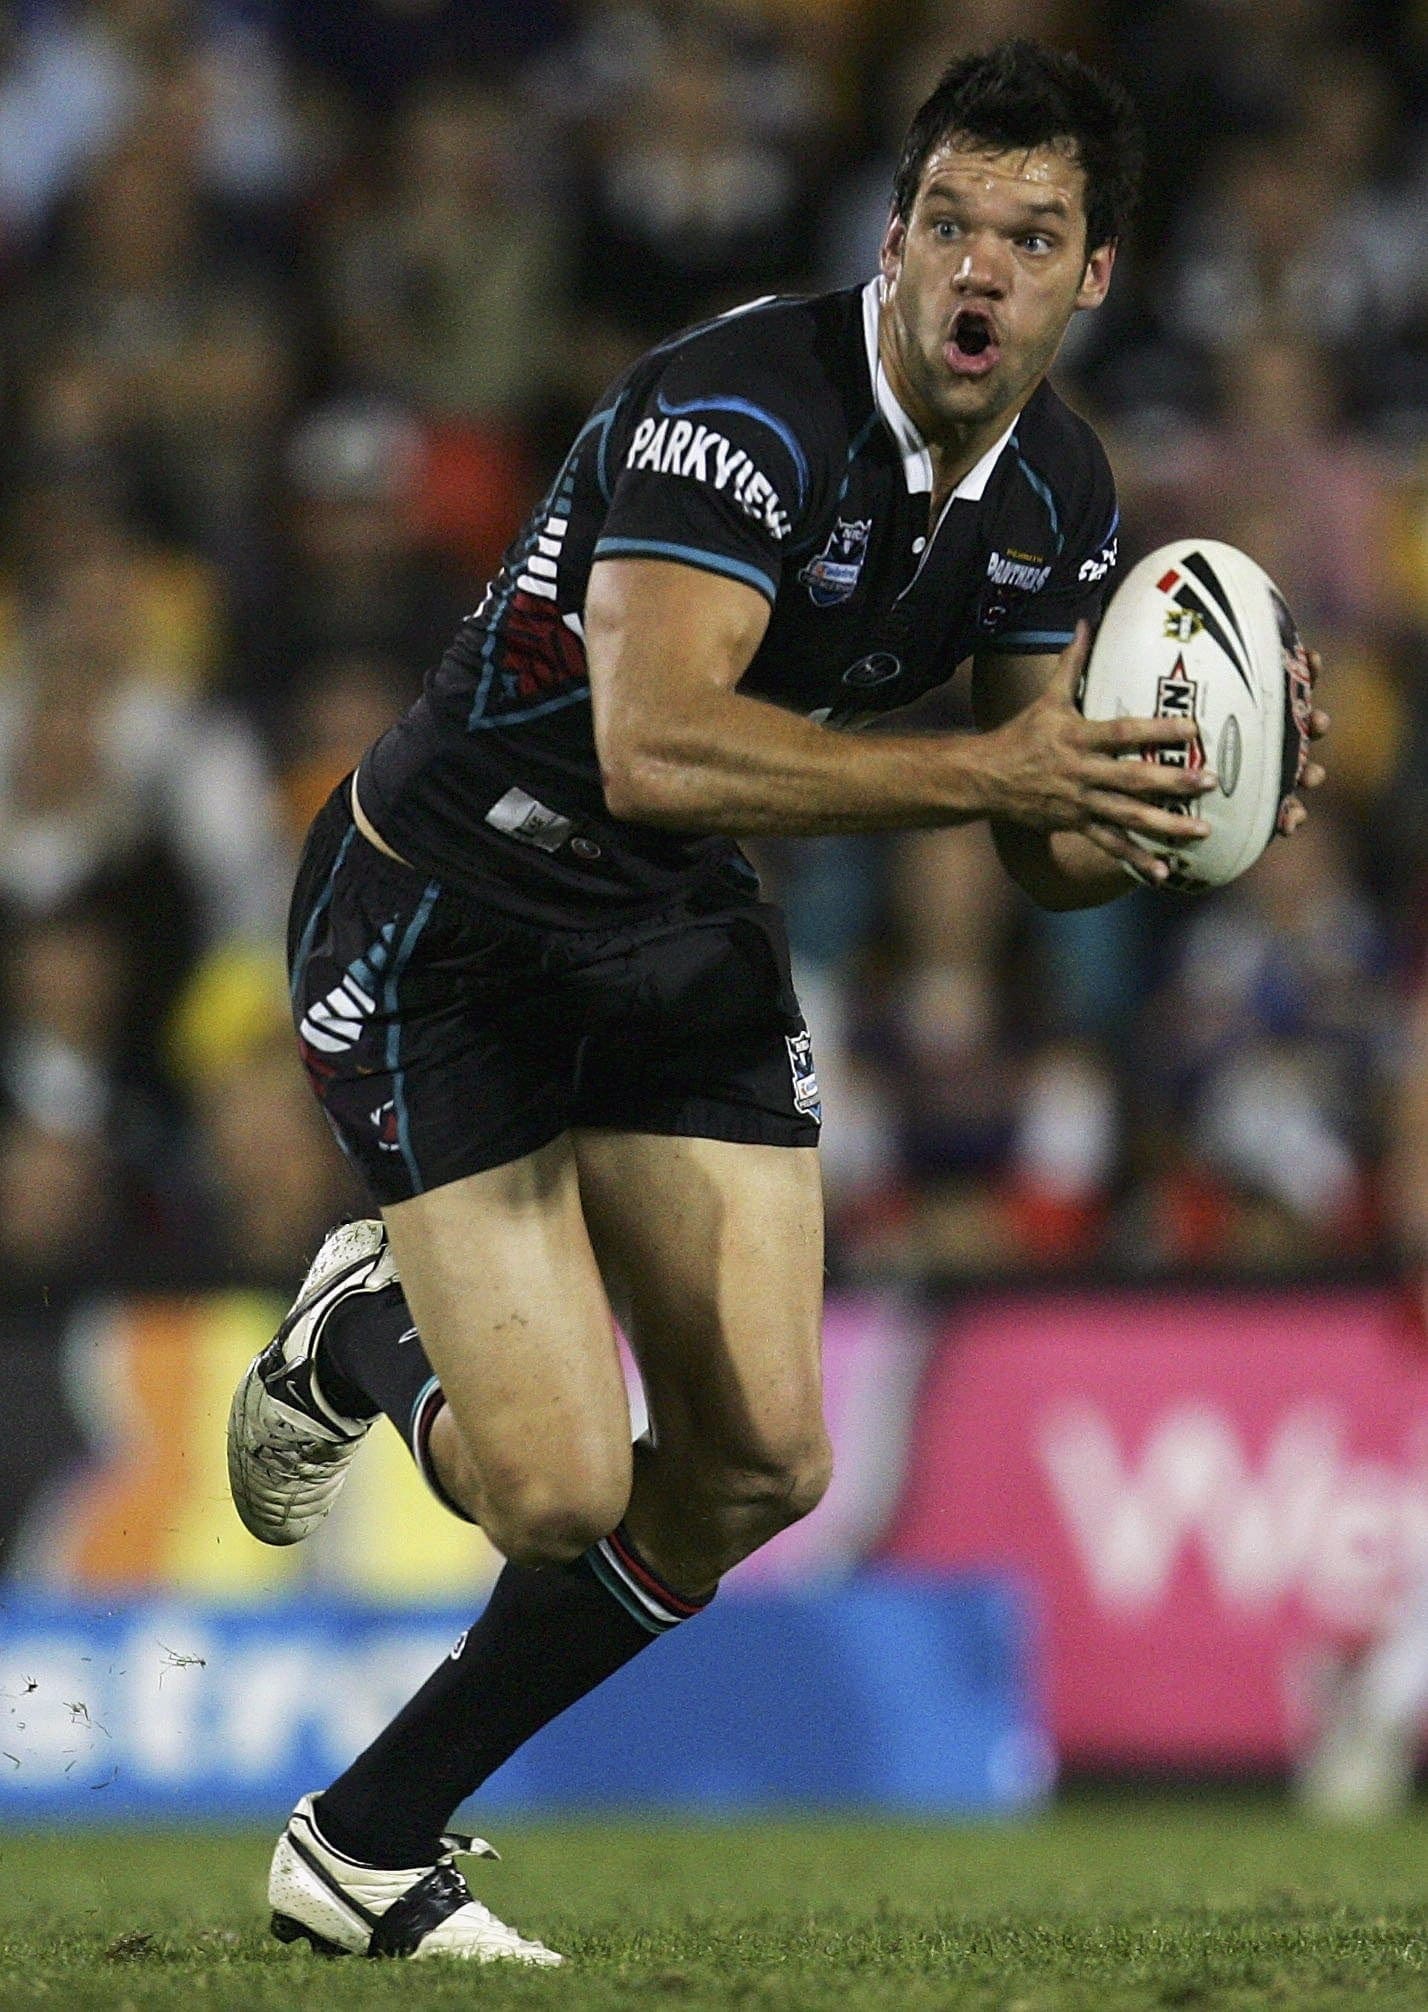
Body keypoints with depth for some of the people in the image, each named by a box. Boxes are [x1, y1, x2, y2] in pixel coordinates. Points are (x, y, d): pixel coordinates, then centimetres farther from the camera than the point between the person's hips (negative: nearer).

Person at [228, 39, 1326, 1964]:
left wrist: (1143, 825, -17)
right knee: (561, 1489, -16)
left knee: (761, 1465, 1)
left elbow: (1039, 840, 6)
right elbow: (655, 749, -41)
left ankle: (367, 1848, 17)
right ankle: (368, 1338, 21)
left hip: (689, 943, 8)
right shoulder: (743, 411, -29)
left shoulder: (1059, 489, -2)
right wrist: (990, 771, -46)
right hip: (445, 924, -8)